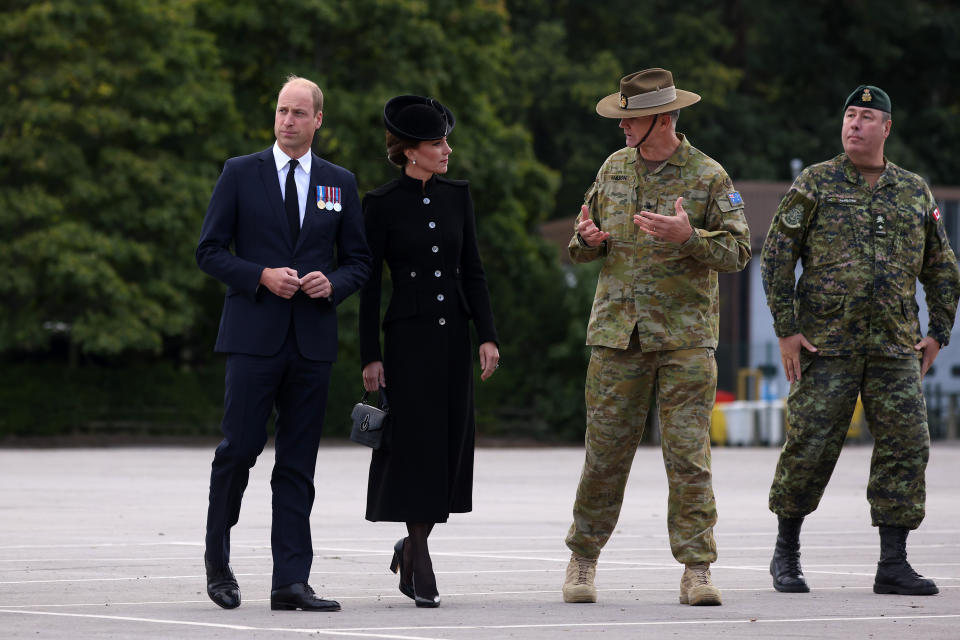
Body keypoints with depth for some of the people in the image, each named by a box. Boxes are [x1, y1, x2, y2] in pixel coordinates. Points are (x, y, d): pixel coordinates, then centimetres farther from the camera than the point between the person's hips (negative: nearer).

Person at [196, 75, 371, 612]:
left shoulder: (341, 183, 12)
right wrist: (261, 276, -12)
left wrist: (332, 283, -7)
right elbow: (210, 251, 3)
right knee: (240, 448, -7)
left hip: (312, 342, 2)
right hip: (254, 336, -2)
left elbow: (360, 261, 14)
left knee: (299, 463, 2)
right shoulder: (240, 174, 5)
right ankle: (217, 557, 15)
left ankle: (292, 582, 1)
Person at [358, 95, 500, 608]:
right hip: (408, 335, -5)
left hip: (453, 332, 5)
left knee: (449, 446, 5)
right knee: (416, 444, -6)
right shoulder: (382, 204, -4)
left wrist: (487, 336, 1)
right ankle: (420, 565, 0)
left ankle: (411, 547, 22)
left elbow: (473, 271, 10)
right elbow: (369, 283, -3)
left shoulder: (457, 196, 8)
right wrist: (370, 355, -7)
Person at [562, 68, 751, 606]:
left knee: (689, 455, -6)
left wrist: (689, 237, -23)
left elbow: (738, 251, -6)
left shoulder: (709, 176, -2)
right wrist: (587, 239, -3)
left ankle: (697, 571, -3)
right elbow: (583, 248, 21)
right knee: (605, 454, 4)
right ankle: (583, 561, 17)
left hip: (685, 338, -3)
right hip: (618, 334, 3)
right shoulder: (614, 168, 11)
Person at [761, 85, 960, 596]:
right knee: (809, 448, -4)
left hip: (895, 347, 3)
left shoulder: (915, 192, 12)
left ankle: (893, 564, 2)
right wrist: (786, 329, -6)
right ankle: (786, 554, 13)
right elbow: (776, 255, 1)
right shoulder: (816, 184, 3)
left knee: (905, 448, -4)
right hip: (825, 345, -3)